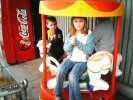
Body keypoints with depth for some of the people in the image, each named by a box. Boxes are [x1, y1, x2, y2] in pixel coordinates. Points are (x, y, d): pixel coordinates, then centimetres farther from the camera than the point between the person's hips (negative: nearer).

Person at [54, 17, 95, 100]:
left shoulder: (89, 34, -5)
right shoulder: (70, 34, 8)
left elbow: (89, 50, -14)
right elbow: (66, 48, 4)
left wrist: (77, 42, -22)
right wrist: (71, 43, -18)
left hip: (83, 61, -3)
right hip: (71, 59, 4)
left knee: (72, 76, -29)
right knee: (60, 70, -25)